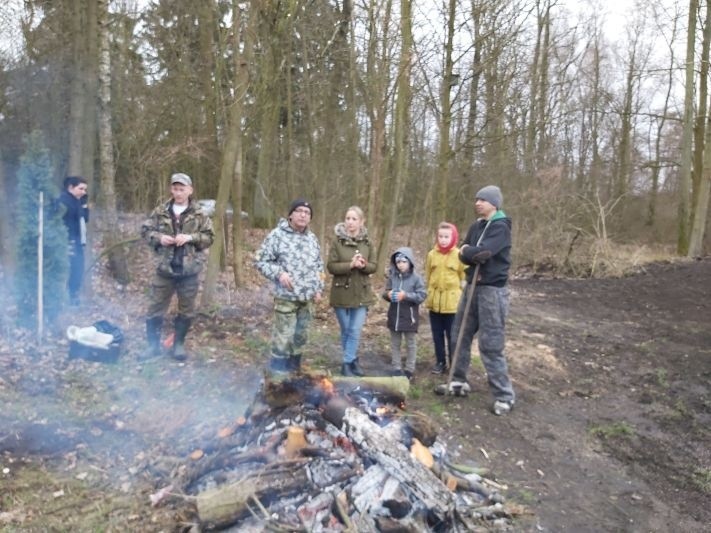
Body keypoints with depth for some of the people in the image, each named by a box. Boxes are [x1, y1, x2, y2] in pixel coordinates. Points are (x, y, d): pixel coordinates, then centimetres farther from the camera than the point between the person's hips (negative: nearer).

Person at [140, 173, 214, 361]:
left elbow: (209, 237, -1)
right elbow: (145, 230, 8)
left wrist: (191, 237, -16)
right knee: (155, 308, 7)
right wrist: (158, 238, -11)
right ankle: (153, 344, 23)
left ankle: (179, 344, 26)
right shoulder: (160, 211, 2)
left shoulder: (199, 214, -1)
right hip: (165, 268, 1)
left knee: (186, 310, 10)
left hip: (189, 270, -1)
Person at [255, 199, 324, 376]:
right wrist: (279, 273, -18)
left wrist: (319, 288, 12)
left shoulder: (312, 238, 11)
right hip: (286, 296, -5)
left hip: (308, 296, 6)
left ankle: (294, 365, 29)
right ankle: (278, 367, 14)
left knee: (300, 334, 13)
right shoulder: (277, 235, -8)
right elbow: (261, 261, -6)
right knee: (284, 333, -2)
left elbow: (319, 266, 20)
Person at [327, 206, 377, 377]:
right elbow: (331, 266, -11)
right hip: (341, 293, -2)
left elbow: (373, 266, 3)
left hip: (361, 294, 2)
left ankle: (347, 363, 12)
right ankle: (353, 360, 26)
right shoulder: (338, 242, -7)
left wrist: (363, 265, -19)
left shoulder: (367, 243, 1)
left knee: (355, 331, 2)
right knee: (345, 331, 10)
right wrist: (350, 265, -24)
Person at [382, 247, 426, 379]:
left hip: (409, 316, -3)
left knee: (411, 344, 9)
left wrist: (406, 295, -23)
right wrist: (388, 294, -16)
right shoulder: (392, 276, 0)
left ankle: (409, 369, 20)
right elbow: (385, 292, 7)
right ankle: (396, 368, 23)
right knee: (395, 343, 12)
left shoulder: (416, 278, -10)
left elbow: (422, 295, -13)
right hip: (394, 315, 3)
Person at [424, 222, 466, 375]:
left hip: (452, 302, -3)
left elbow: (464, 278, -2)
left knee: (452, 335, 4)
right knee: (437, 334, 12)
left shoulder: (459, 255, -6)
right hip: (434, 301, 3)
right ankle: (440, 362, 25)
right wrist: (427, 295, 11)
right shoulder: (432, 254, 3)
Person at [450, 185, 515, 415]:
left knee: (491, 345, -7)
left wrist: (468, 252, -7)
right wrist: (474, 256, -16)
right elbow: (463, 254, 5)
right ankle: (458, 380, 30)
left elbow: (484, 251, -26)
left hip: (492, 290, -8)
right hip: (472, 286, 8)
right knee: (460, 334, 15)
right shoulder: (476, 226, 12)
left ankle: (505, 395, 4)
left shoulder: (501, 226, -12)